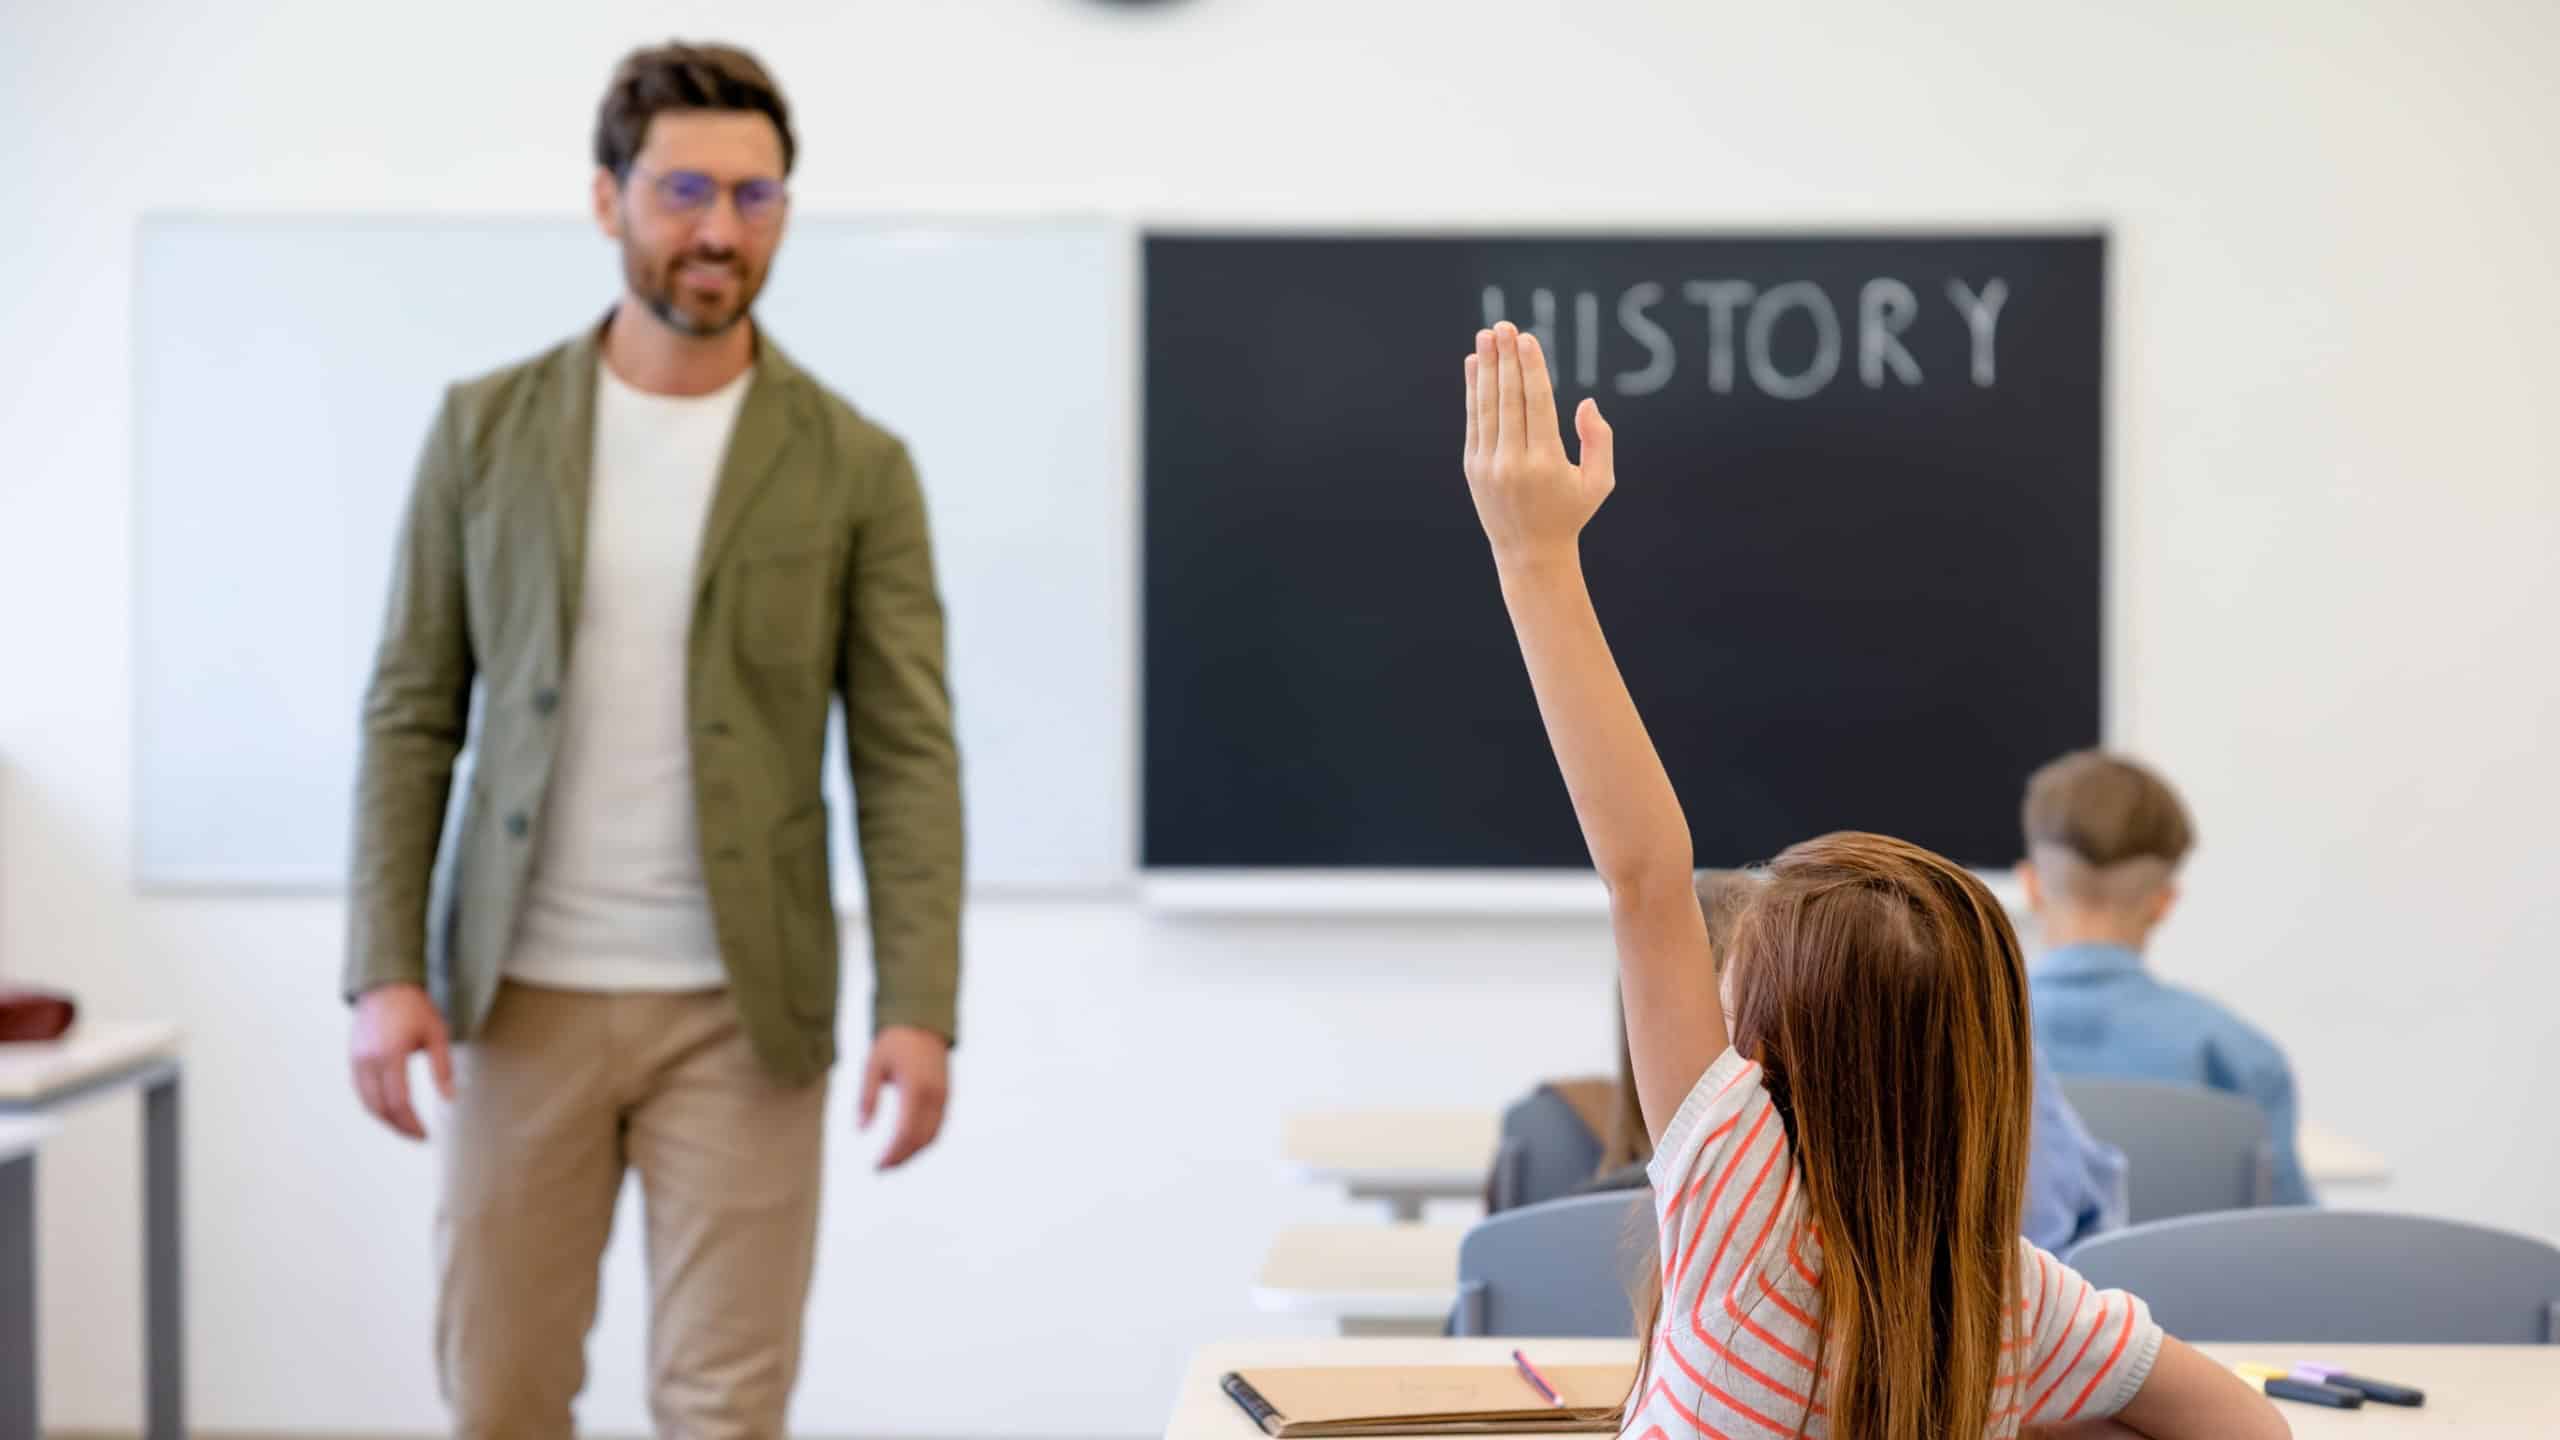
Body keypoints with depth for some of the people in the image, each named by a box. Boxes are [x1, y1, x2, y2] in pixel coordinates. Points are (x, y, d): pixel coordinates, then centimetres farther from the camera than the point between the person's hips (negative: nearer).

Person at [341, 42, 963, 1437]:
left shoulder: (854, 466, 0)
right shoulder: (486, 428, 4)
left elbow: (907, 756, -3)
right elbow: (413, 714, 4)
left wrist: (920, 1007, -13)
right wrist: (385, 969, -6)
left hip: (739, 1008, -1)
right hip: (524, 997, 2)